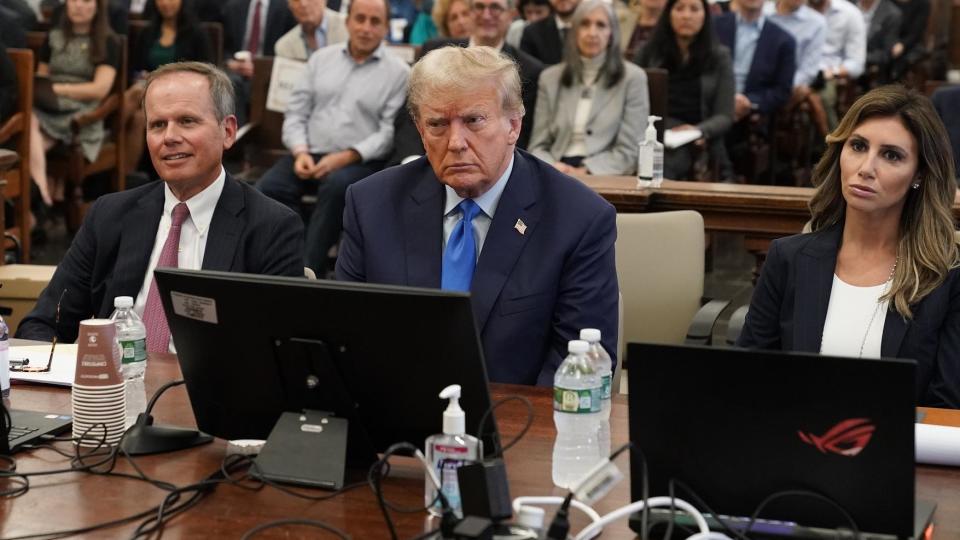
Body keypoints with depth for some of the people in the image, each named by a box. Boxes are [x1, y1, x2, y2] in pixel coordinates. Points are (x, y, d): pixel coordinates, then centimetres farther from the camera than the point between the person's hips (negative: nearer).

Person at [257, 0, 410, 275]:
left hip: (361, 161, -3)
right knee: (269, 187, -26)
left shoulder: (399, 72, 3)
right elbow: (296, 112, 12)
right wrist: (300, 152, -7)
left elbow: (390, 131, -4)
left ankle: (309, 269, -35)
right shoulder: (322, 58, 15)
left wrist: (347, 156, -17)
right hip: (310, 153, 4)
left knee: (338, 185, -38)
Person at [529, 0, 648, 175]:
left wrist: (584, 172, -15)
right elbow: (538, 146, 11)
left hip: (606, 175, -2)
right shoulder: (550, 77, 13)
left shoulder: (632, 77, 4)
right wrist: (552, 168, -11)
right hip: (557, 174, 2)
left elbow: (629, 151, -2)